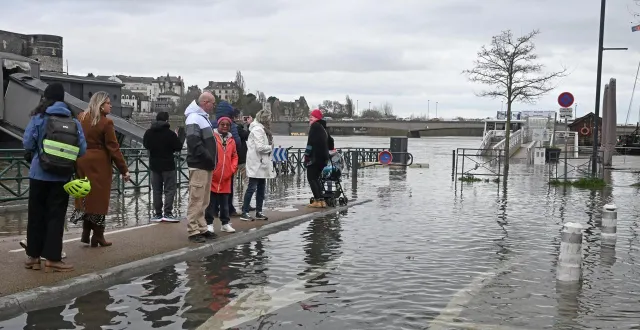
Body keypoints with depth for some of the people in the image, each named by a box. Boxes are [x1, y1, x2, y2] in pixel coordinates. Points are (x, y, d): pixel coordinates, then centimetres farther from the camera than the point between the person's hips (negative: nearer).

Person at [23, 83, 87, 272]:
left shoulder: (39, 118, -4)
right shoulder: (74, 122, 0)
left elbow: (27, 144, -5)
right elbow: (82, 151, -3)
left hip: (39, 175, 0)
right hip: (62, 177, 0)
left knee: (36, 215, 11)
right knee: (56, 216, 5)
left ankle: (33, 256, 18)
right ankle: (52, 259, 4)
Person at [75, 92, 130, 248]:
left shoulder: (81, 118, 8)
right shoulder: (106, 122, -12)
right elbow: (113, 148, -13)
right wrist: (124, 169, -8)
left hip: (82, 162, 6)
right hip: (99, 164, -6)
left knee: (87, 197, 15)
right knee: (99, 199, 3)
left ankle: (86, 234, 15)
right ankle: (97, 237, 11)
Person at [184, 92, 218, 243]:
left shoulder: (203, 117, 19)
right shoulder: (194, 118, -12)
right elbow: (194, 143, -22)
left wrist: (213, 159, 14)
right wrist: (209, 158, -18)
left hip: (207, 166, 10)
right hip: (198, 165, -10)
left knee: (204, 201, 13)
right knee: (196, 199, -7)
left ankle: (202, 228, 20)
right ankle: (194, 231, -3)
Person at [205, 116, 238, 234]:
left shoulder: (231, 140, 10)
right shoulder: (212, 137, -7)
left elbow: (234, 156, 18)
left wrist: (233, 168, 5)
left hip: (226, 178, 5)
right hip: (212, 176, -5)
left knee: (224, 202, 13)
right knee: (211, 202, 2)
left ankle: (225, 223, 21)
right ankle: (209, 223, 11)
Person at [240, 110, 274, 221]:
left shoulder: (262, 129, 17)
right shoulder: (258, 129, -15)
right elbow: (260, 147, -22)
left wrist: (270, 147, 2)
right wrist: (270, 147, -8)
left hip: (262, 163, 10)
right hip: (256, 163, -10)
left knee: (261, 187, 12)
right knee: (252, 187, -7)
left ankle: (259, 212, 19)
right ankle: (244, 213, -3)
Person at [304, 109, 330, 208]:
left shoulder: (315, 126, -7)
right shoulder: (323, 128, 20)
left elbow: (311, 142, -16)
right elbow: (329, 142, 25)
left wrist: (307, 155, -15)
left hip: (315, 157, -9)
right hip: (323, 157, 9)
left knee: (311, 178, -4)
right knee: (315, 178, 14)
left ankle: (318, 201, -11)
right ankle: (321, 200, 7)